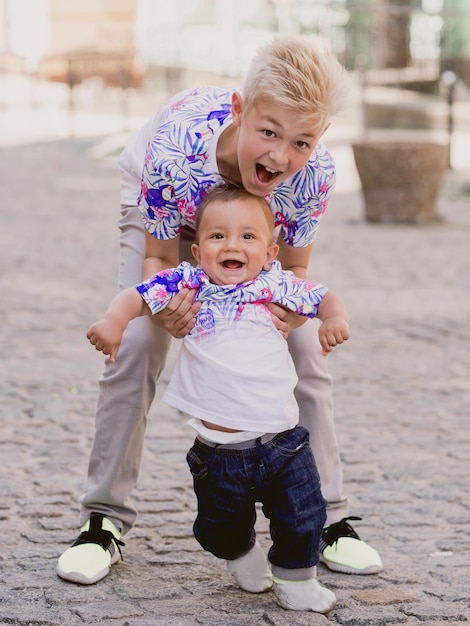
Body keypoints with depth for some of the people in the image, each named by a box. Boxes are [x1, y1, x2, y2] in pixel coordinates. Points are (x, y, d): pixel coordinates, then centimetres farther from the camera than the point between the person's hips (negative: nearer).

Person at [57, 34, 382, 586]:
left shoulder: (315, 173, -37)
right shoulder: (176, 148, -44)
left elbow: (293, 267, -18)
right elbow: (160, 256, -27)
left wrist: (290, 310, -41)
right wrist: (165, 306, -49)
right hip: (161, 210, -2)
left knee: (303, 351, -7)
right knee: (135, 344, -14)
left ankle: (327, 518, 7)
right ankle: (104, 519, -1)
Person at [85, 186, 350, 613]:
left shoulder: (276, 285, 1)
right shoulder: (188, 284, -1)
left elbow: (323, 297, 11)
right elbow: (139, 296, 3)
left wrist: (334, 319, -10)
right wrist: (115, 321, -16)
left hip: (282, 441, 0)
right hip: (219, 451, 0)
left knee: (303, 517, 3)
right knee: (221, 525, 14)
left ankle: (295, 580, 29)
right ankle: (242, 555, 48)